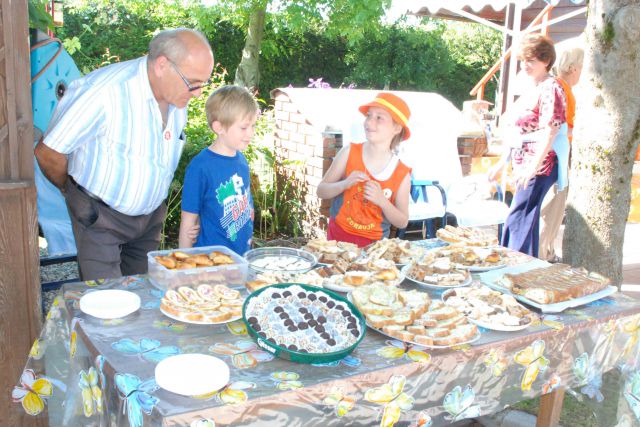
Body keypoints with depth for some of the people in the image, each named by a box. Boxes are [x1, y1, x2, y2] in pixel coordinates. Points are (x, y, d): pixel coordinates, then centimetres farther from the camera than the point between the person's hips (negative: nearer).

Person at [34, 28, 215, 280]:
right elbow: (48, 153, -16)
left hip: (151, 211, 6)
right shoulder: (104, 92, -28)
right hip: (100, 215, -6)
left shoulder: (177, 93, -6)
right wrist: (70, 189, 1)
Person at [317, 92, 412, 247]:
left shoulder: (402, 174, -8)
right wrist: (345, 184, -20)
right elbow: (321, 191, -1)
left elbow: (402, 222, -2)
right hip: (339, 237, 0)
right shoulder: (349, 152, -7)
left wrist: (382, 201, -18)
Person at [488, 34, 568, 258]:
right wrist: (501, 163, 23)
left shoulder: (550, 88, -12)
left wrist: (532, 168, -27)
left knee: (518, 220, -10)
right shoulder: (532, 90, 17)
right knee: (527, 219, 13)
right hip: (524, 164, 9)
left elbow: (550, 132, -20)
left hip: (541, 165, -9)